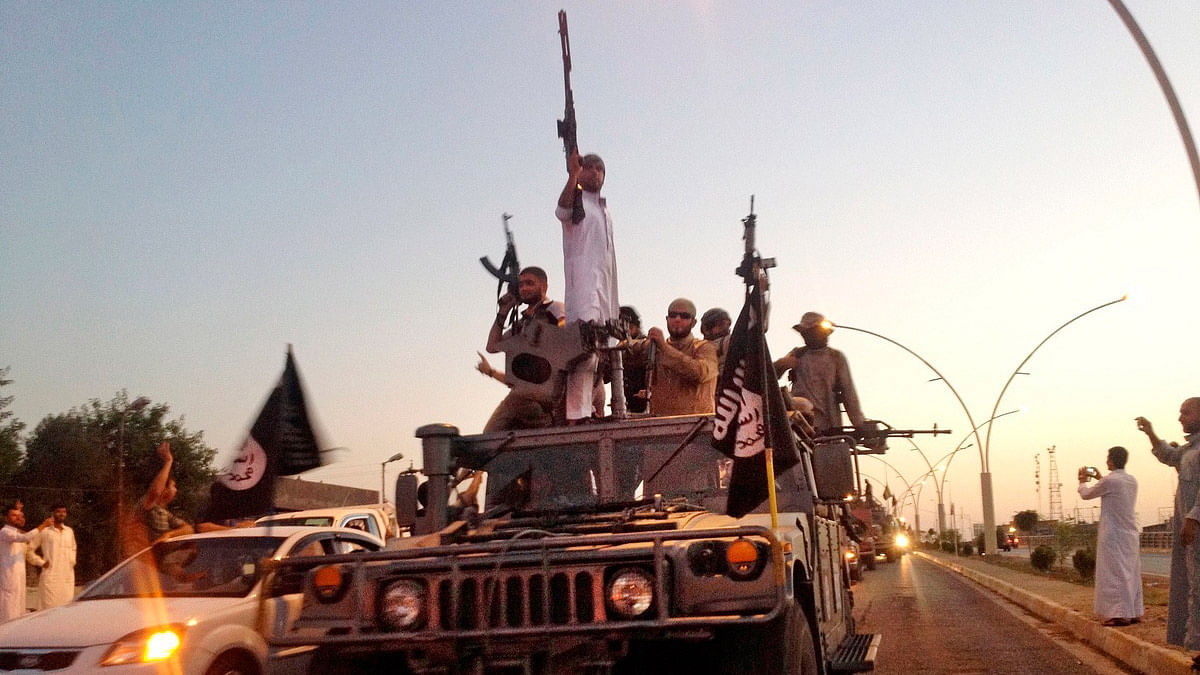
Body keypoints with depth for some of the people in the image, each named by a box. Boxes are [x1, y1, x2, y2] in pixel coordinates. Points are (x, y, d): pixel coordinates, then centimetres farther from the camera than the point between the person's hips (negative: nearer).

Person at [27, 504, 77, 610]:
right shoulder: (44, 531, -2)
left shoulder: (69, 531, 15)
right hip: (50, 576, -5)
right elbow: (29, 549, 0)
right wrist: (41, 562, -5)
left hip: (68, 577, 5)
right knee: (49, 608, -8)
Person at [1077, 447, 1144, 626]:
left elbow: (1086, 494, 0)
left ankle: (1120, 614, -8)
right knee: (1131, 573, 13)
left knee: (1114, 574, -5)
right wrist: (1100, 479, 33)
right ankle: (1134, 612, 17)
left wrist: (1083, 481, 20)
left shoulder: (1109, 481, -15)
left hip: (1113, 535, -7)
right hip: (1131, 535, 7)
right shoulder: (1132, 481, 7)